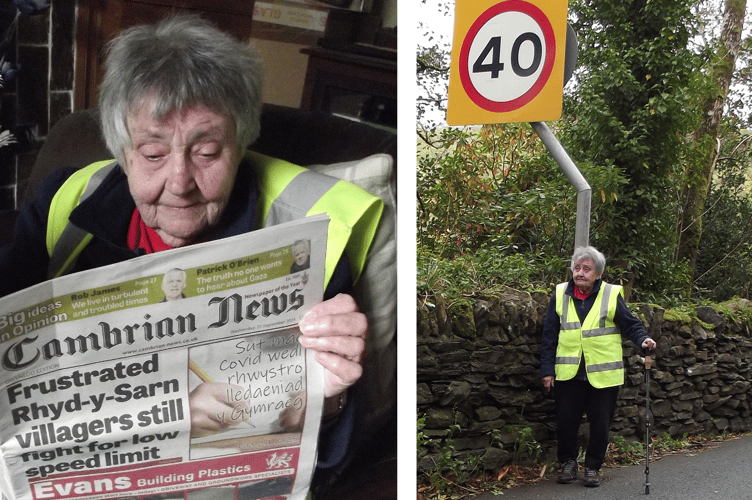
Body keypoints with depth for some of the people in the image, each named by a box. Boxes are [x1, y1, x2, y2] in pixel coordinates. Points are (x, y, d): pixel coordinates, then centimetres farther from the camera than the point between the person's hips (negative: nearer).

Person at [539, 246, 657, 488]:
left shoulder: (612, 295, -2)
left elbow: (631, 324, 4)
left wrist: (643, 339, -18)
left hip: (603, 374, -1)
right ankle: (568, 462, 29)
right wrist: (547, 370, 2)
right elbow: (549, 336, 6)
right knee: (566, 421, 8)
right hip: (568, 373, 1)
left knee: (600, 424, 5)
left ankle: (593, 467, 23)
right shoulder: (560, 295, 3)